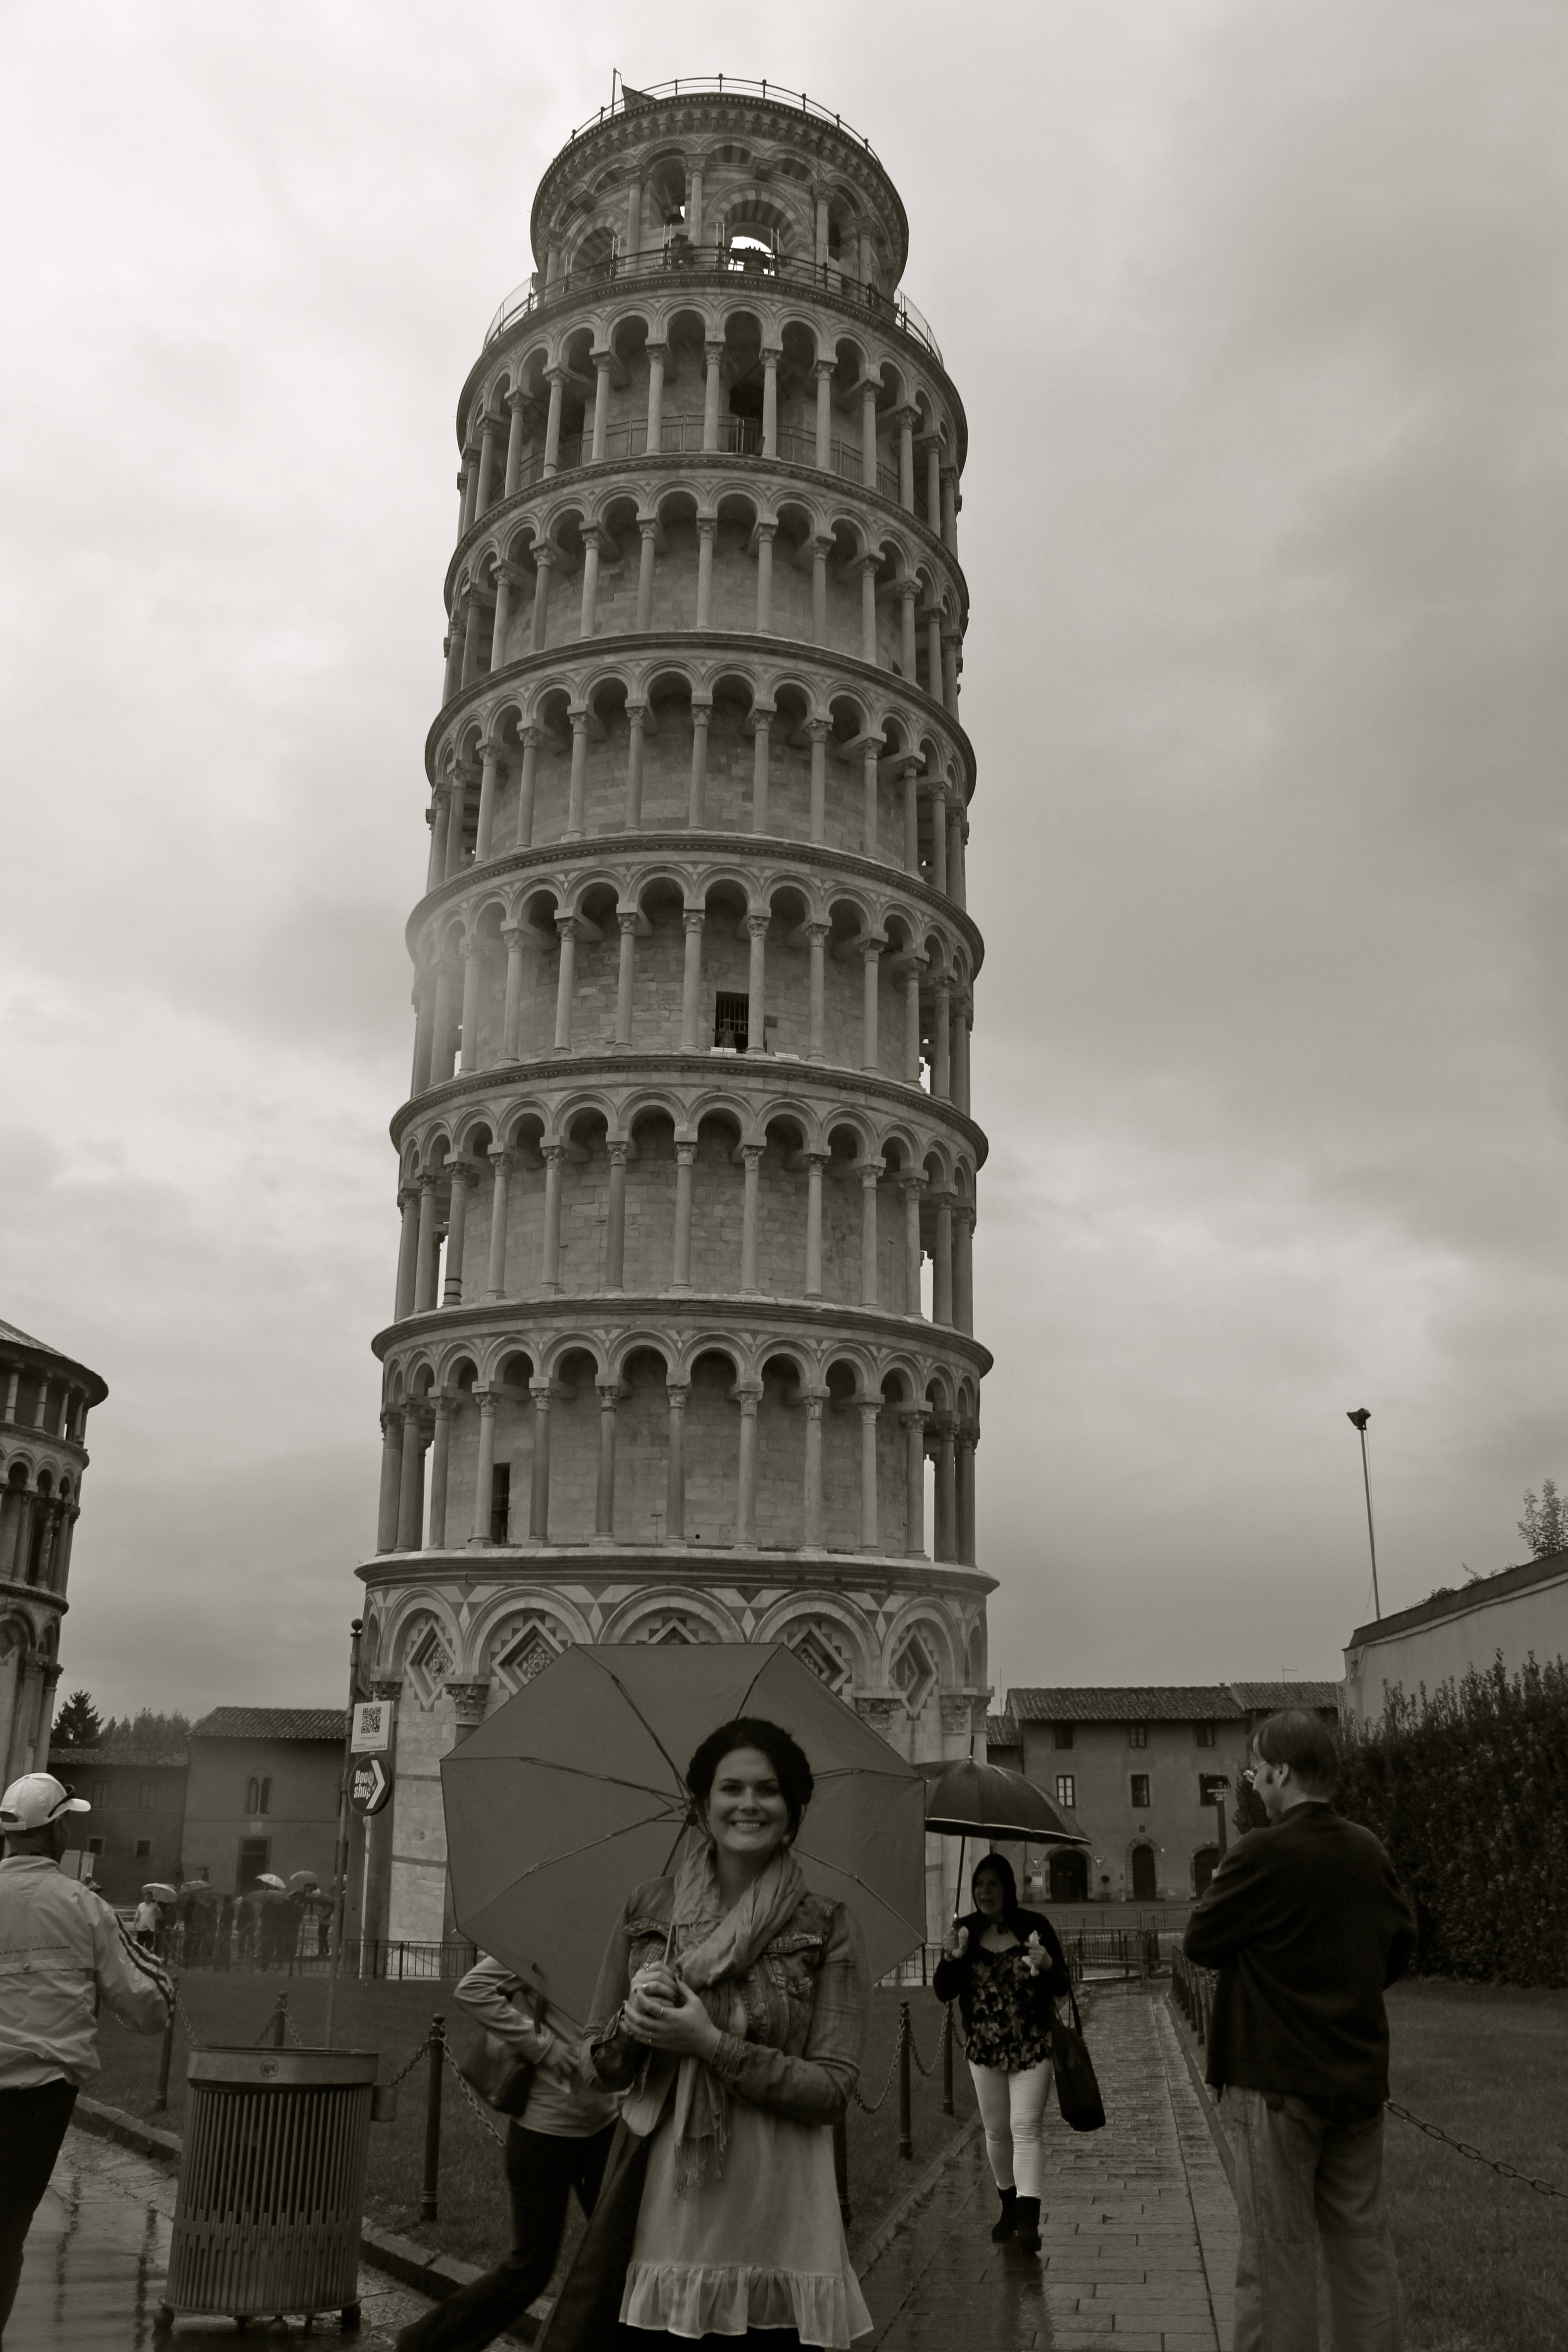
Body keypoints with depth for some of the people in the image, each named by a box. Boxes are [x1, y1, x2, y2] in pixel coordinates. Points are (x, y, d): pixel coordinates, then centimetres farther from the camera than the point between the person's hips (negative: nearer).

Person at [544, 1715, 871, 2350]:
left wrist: (712, 2043, -17)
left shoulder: (828, 1927, -3)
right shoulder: (648, 1907, 4)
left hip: (772, 2220, -2)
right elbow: (599, 2068, 9)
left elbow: (832, 2091, -7)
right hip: (656, 2208, 2)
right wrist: (633, 2023, -13)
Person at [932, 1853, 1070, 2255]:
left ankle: (1028, 2218, -13)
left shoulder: (1034, 1926, -7)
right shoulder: (965, 1931, -1)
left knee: (1025, 2128, -12)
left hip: (1032, 2048, -3)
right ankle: (1009, 2205, 30)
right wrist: (951, 1959, -21)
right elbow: (943, 1993, -1)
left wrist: (1049, 1966, -26)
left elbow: (1063, 1986, -3)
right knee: (996, 2131, 12)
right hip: (984, 2049, 3)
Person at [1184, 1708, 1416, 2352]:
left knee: (1278, 2251, 3)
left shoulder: (1262, 1853, -18)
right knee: (1362, 2240, 14)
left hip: (1276, 2079, -6)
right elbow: (1401, 1944, 13)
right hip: (1359, 2078, 6)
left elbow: (1199, 1943, -9)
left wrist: (1216, 1891, 8)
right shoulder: (1369, 1852, 1)